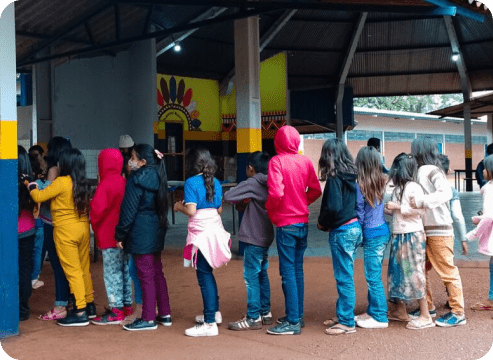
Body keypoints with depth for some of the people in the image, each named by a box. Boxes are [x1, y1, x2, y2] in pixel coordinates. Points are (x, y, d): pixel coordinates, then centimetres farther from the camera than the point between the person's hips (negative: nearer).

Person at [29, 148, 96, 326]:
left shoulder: (61, 182, -14)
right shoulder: (83, 183, 5)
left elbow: (39, 197, -12)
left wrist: (32, 185, 10)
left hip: (66, 231, -7)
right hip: (83, 228, 7)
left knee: (72, 271, -2)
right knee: (84, 269, 17)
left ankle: (80, 313, 0)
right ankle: (89, 304, 28)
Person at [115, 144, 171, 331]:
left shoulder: (136, 180, -14)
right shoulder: (157, 177, 9)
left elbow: (128, 211, -14)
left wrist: (120, 235, -6)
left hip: (141, 234, -8)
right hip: (157, 232, 8)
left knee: (146, 276, -1)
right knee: (157, 273, 15)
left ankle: (148, 319, 7)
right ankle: (165, 314, 22)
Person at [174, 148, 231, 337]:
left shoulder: (191, 182, -10)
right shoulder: (215, 182, 9)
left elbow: (191, 210, -16)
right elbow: (219, 209, 12)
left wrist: (179, 206, 2)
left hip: (201, 233, -7)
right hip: (216, 229, 7)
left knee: (204, 275, -3)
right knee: (207, 273, 21)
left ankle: (210, 324, 1)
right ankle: (214, 312, 33)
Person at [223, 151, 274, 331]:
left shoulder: (252, 183, -14)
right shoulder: (268, 184, 9)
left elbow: (228, 197, -18)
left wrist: (241, 201, 1)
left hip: (254, 238, -9)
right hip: (265, 237, 9)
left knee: (251, 277, -3)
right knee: (262, 275, 16)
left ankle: (253, 318, 1)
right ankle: (265, 313, 23)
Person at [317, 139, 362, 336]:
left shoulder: (334, 178, -15)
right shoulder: (350, 176, 9)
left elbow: (333, 207, -22)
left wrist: (322, 223, -4)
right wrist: (327, 223, 14)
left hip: (342, 231, -8)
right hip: (354, 227, 9)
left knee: (344, 278, -1)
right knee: (344, 276, 16)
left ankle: (347, 322, 7)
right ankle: (342, 315, 26)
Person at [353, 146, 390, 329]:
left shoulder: (361, 186, -14)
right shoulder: (383, 181, 3)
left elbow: (360, 214, -9)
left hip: (372, 234, -7)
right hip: (384, 230, 7)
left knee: (373, 276, 1)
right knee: (373, 275, 16)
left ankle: (380, 317, 9)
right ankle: (372, 311, 25)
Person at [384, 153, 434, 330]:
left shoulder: (414, 187, -11)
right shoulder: (397, 189, 13)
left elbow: (420, 210, -20)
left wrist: (398, 207, -17)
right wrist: (388, 209, 2)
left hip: (412, 236, -9)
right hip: (398, 236, 9)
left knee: (414, 273, -7)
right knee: (398, 272, 12)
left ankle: (425, 316, 0)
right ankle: (400, 311, 23)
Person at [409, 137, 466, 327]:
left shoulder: (433, 171, -12)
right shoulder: (420, 171, 12)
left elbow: (446, 193, -28)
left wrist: (420, 202, -36)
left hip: (438, 230, -9)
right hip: (424, 230, 9)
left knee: (448, 271, -1)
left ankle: (458, 313, 7)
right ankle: (428, 307, 25)